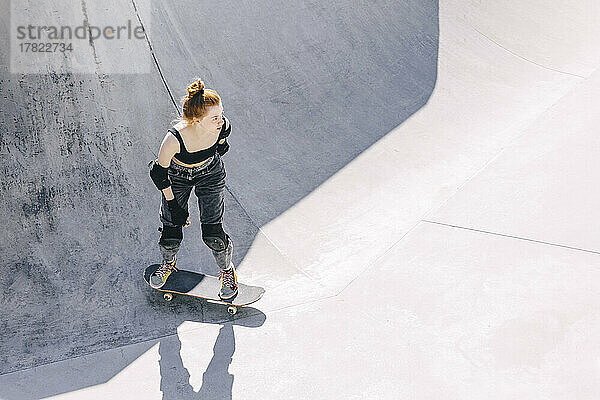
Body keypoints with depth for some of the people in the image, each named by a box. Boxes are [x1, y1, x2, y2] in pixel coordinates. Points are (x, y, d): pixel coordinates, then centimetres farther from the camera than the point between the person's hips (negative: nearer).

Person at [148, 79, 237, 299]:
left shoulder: (222, 126, -31)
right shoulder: (175, 138, -39)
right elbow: (159, 173, -22)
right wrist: (174, 206, -17)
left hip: (210, 175, 1)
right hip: (176, 177, -1)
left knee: (212, 235, -4)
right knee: (171, 236, 3)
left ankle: (227, 270, 26)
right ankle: (169, 263, 40)